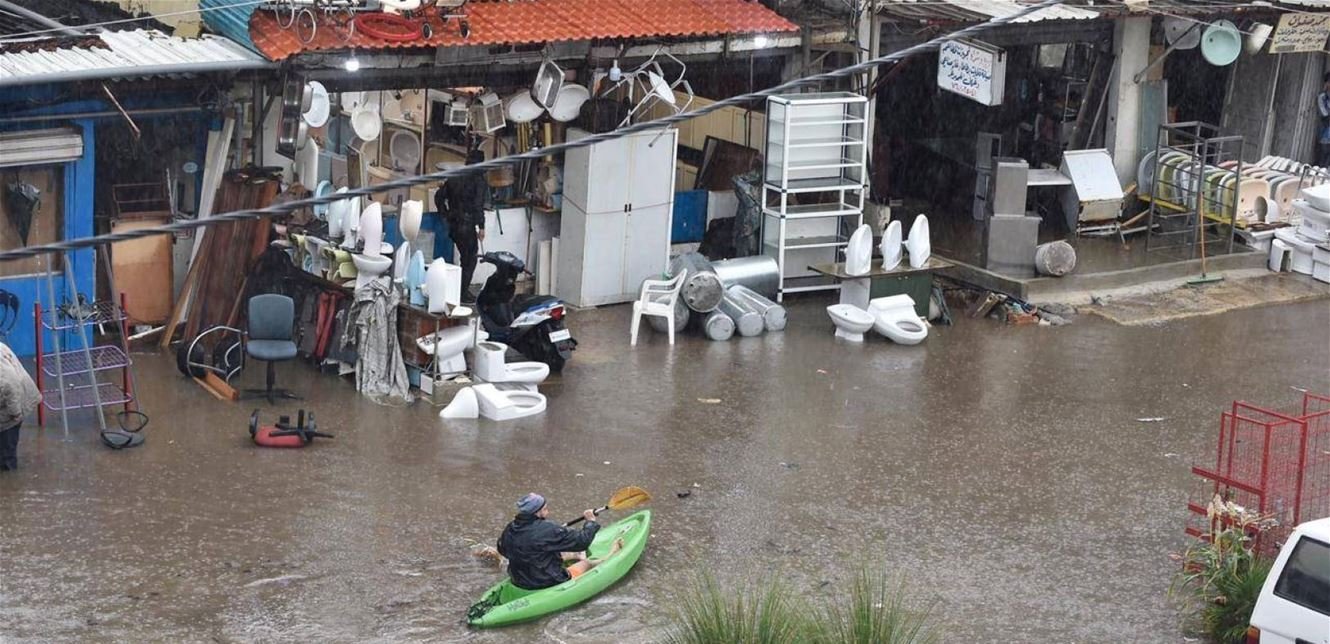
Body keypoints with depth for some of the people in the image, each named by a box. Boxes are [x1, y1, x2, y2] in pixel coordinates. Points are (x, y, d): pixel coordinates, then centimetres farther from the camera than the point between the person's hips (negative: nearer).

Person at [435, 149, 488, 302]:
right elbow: (478, 205, -19)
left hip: (453, 225, 6)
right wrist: (481, 227, -14)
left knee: (465, 257, 20)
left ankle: (463, 290, 23)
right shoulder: (479, 181, -11)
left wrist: (445, 216, 18)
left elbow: (439, 196, 12)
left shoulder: (455, 178, 9)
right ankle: (463, 294, 3)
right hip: (467, 225, -6)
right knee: (470, 260, 4)